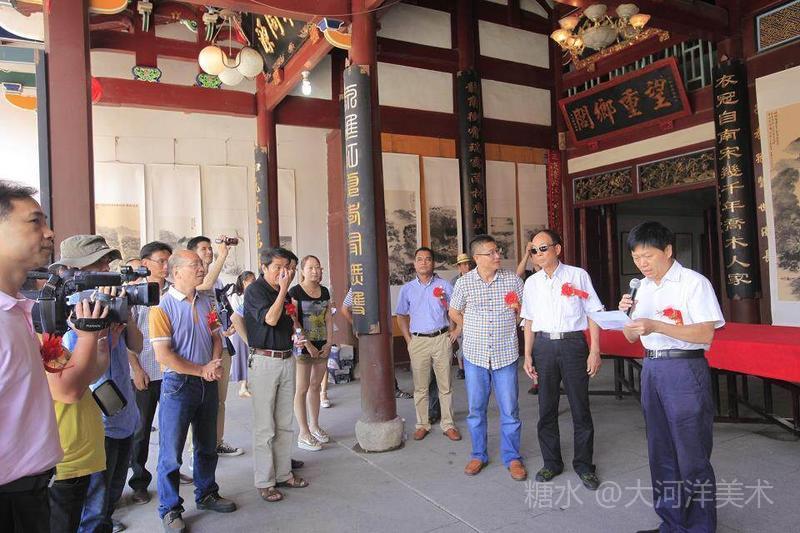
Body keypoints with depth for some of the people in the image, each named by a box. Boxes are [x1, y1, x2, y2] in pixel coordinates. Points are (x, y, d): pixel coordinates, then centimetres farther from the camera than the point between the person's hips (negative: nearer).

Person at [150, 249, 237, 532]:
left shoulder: (205, 302, 6)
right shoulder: (163, 306, -14)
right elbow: (163, 355, -19)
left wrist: (214, 364, -9)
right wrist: (202, 370, -16)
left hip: (208, 383, 6)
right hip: (178, 384, -6)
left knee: (208, 445, 18)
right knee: (171, 451, 4)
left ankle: (206, 494, 36)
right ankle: (170, 509, 20)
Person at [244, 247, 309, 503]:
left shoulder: (282, 291, 13)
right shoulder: (255, 290, -9)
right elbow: (270, 319, -22)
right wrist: (283, 289, -18)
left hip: (286, 360, 7)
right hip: (264, 360, -7)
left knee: (285, 423, 13)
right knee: (264, 426, 0)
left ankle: (283, 473, 24)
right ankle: (265, 482, 10)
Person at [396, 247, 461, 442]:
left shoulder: (444, 285, 3)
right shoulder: (407, 289, 6)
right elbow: (401, 316, 12)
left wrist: (456, 331, 1)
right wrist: (408, 340, 4)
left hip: (442, 339, 0)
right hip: (418, 341, 1)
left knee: (445, 386, 5)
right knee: (420, 387, 7)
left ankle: (448, 425, 15)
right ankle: (422, 424, 18)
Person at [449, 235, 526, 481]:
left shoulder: (513, 280, 0)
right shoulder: (464, 282, -1)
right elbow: (454, 312, 12)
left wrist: (518, 309, -8)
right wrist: (471, 328, 3)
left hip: (505, 354, 0)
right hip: (475, 354, 0)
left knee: (509, 409, 5)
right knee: (476, 408, 10)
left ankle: (512, 457, 22)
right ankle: (478, 455, 27)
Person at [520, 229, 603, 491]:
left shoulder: (578, 275, -1)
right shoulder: (531, 282, 8)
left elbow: (593, 313, -1)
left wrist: (595, 351, -7)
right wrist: (528, 355, 8)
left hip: (573, 343, -3)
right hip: (543, 345, 3)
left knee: (580, 407, 5)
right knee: (546, 408, 10)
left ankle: (584, 465, 22)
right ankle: (551, 463, 27)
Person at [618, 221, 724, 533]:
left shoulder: (693, 283, -8)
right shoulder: (643, 287, 12)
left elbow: (705, 334, -16)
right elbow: (632, 337, 15)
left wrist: (656, 326, -25)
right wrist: (626, 314, -5)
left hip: (685, 370, -7)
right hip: (651, 368, 7)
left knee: (692, 455, 1)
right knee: (661, 452, 14)